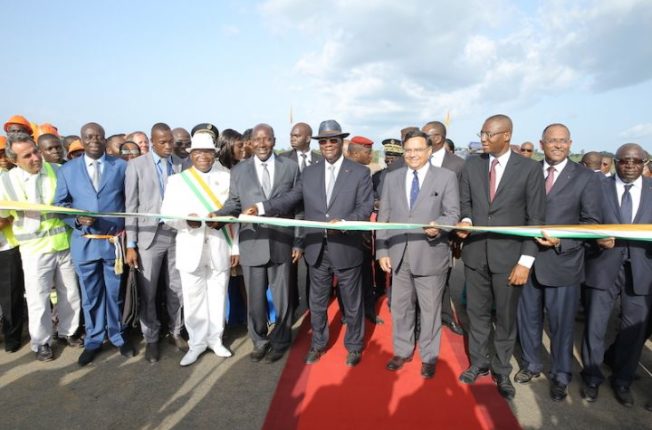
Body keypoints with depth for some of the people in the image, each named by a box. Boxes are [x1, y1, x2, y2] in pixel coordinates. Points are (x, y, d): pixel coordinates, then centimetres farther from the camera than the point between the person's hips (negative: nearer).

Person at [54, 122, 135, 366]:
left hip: (115, 241, -1)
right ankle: (93, 341, 29)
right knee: (90, 295, 13)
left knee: (115, 293, 12)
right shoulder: (67, 170, 5)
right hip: (84, 243, 1)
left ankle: (118, 336, 30)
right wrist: (77, 219, -16)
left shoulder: (121, 166, 2)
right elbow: (59, 206, 5)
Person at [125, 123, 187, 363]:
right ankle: (151, 339, 25)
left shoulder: (182, 165, 5)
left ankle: (175, 332, 30)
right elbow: (131, 206, -3)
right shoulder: (136, 165, -1)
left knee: (177, 289, 12)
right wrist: (130, 245, -6)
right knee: (147, 292, 8)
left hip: (178, 233, 2)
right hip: (149, 235, -2)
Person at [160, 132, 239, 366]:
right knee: (193, 298, 4)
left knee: (218, 296, 8)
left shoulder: (227, 178, 8)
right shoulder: (177, 180, 6)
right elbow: (167, 213, 1)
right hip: (191, 249, 0)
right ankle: (197, 342, 21)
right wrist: (186, 220, -21)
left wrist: (235, 247, 2)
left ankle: (215, 339, 25)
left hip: (220, 249, 0)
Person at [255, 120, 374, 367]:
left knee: (352, 302, 12)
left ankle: (354, 346, 34)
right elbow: (289, 199, 3)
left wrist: (343, 222, -26)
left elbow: (366, 207, -10)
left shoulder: (360, 172, -3)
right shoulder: (309, 173, 7)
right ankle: (318, 344, 38)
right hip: (317, 250, 3)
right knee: (317, 302, 17)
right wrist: (261, 208, -11)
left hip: (346, 249, -3)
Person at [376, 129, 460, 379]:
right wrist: (382, 251, -1)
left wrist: (438, 226, -27)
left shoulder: (446, 177, -1)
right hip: (399, 255, 3)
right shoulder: (392, 178, 8)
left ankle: (429, 356, 30)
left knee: (430, 309, 10)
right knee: (400, 307, 15)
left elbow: (453, 213, -5)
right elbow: (383, 217, 6)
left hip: (431, 255, -3)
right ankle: (402, 351, 34)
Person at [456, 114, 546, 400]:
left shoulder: (529, 168, -6)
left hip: (508, 255, -2)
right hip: (475, 252, 3)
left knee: (506, 317, 11)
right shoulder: (471, 165, 3)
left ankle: (502, 371, 30)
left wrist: (526, 261, -10)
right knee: (477, 312, 14)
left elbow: (536, 218, -5)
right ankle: (478, 363, 33)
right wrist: (466, 220, -11)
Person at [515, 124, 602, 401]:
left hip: (563, 262, -2)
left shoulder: (586, 178, -2)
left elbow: (592, 223, -4)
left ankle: (560, 376, 32)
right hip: (527, 259, 2)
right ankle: (531, 364, 38)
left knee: (561, 323, 10)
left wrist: (561, 241, -18)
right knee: (527, 317, 15)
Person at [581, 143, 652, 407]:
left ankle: (622, 381, 33)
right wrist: (597, 239, -21)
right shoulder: (598, 188, 0)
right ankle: (591, 378, 27)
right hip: (604, 267, -2)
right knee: (595, 326, 7)